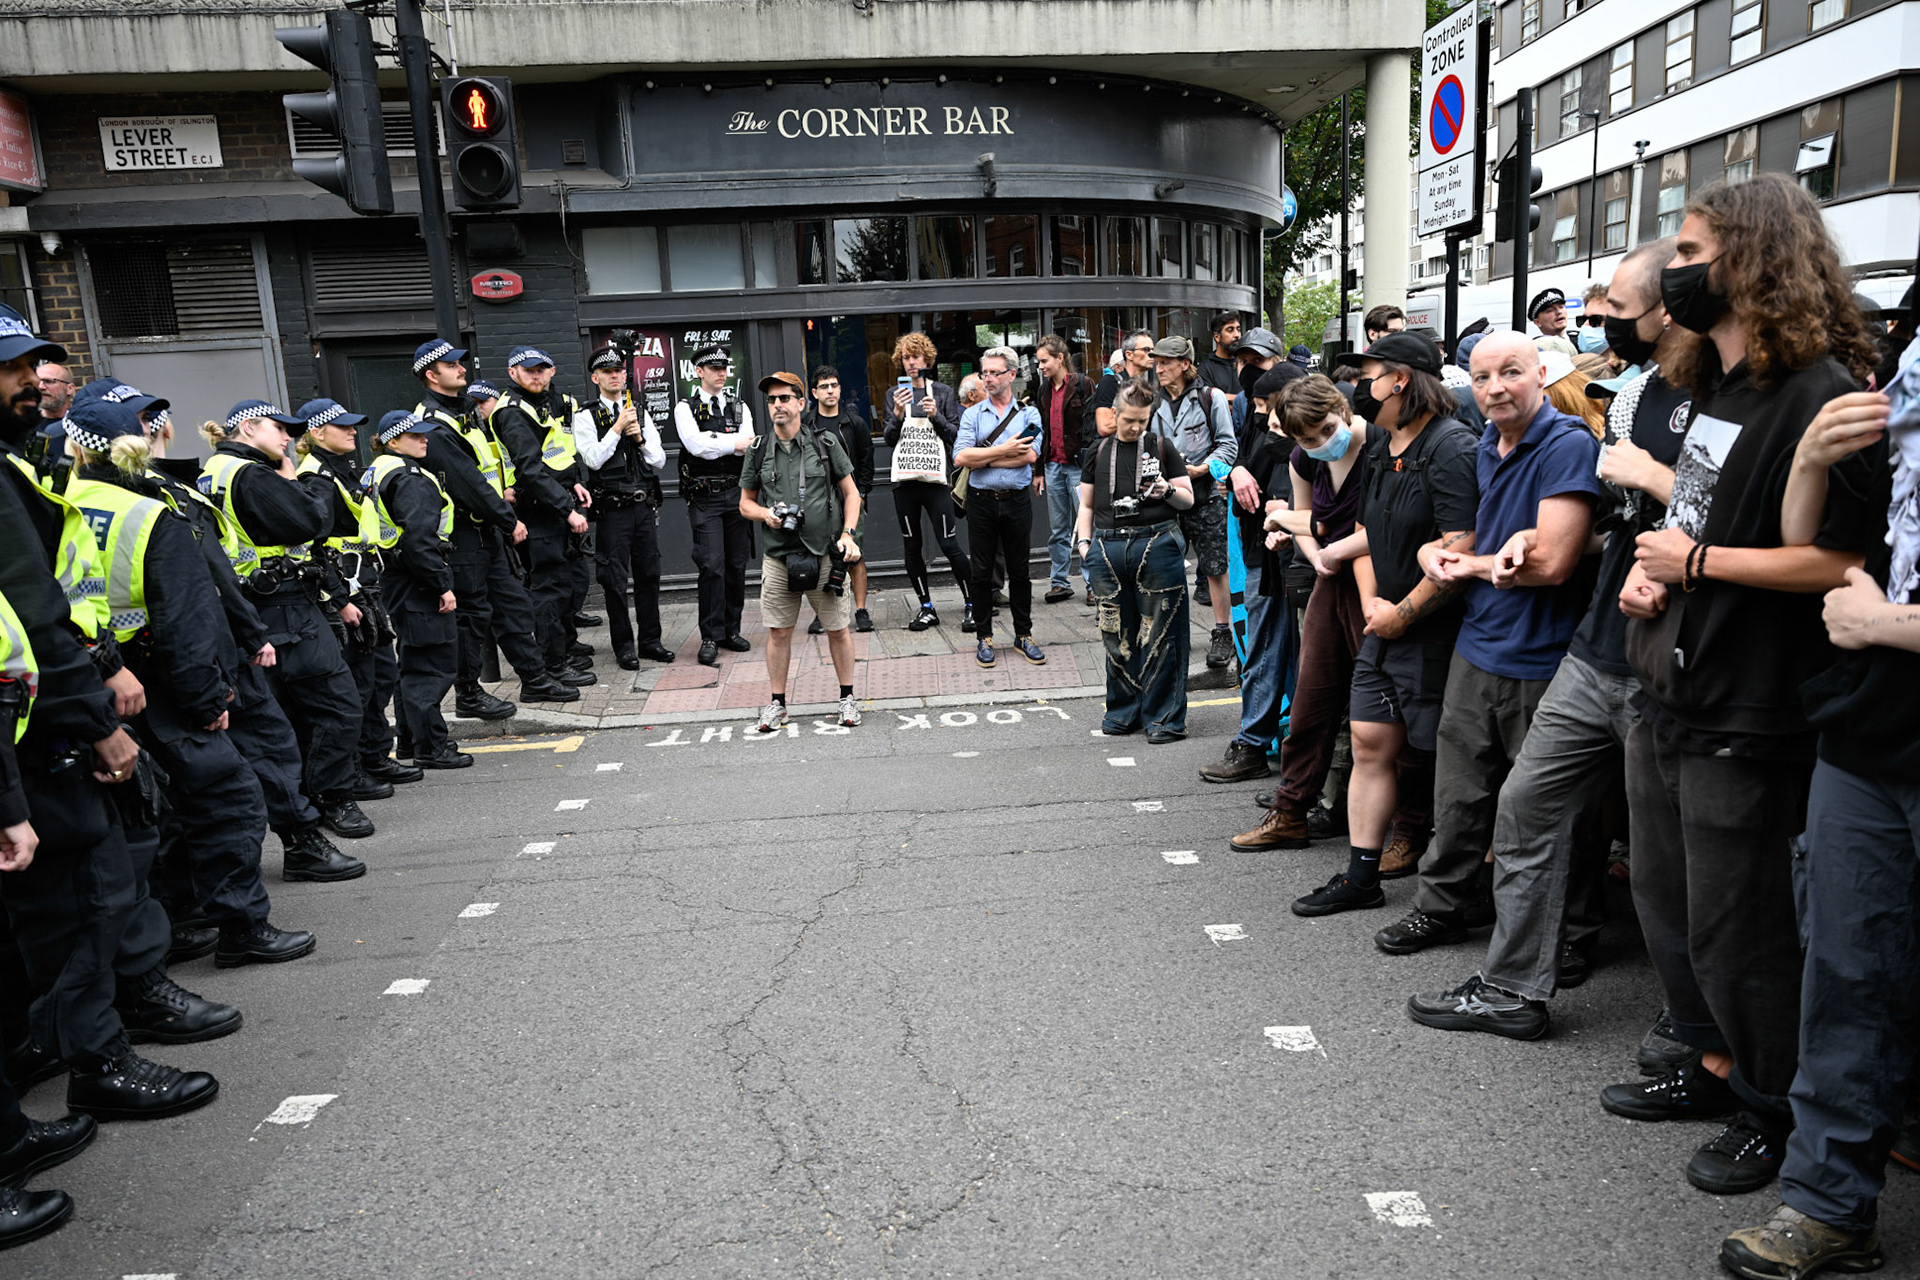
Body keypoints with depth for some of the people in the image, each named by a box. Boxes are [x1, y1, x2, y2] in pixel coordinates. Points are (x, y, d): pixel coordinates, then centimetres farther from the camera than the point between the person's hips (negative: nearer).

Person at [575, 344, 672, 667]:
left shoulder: (641, 413, 14)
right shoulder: (585, 417, 1)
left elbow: (659, 461, 11)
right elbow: (593, 459, -12)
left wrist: (640, 438, -5)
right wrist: (618, 428, -12)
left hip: (645, 505, 4)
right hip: (613, 509, -4)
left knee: (649, 574, 8)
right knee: (615, 579, 0)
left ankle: (650, 640, 19)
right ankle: (624, 645, 10)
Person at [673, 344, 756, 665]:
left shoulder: (739, 407, 13)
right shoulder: (685, 409, 3)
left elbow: (749, 447, -3)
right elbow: (696, 446, -14)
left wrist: (713, 440, -13)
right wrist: (733, 443, -8)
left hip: (736, 493, 4)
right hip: (704, 497, -4)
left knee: (737, 565, 7)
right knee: (712, 566, -9)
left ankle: (731, 630, 17)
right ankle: (710, 637, -2)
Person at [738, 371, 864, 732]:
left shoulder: (826, 443, 2)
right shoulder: (758, 452, 7)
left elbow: (851, 492, 6)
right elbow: (746, 503, 14)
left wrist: (848, 534, -6)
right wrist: (765, 514, -8)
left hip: (824, 554, -1)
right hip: (778, 556, 2)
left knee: (838, 629, 5)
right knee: (778, 631, 5)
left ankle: (847, 697, 20)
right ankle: (777, 702, 18)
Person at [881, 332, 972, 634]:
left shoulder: (943, 392, 6)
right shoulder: (895, 395, 10)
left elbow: (955, 435, 1)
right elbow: (888, 439, 3)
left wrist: (935, 416, -15)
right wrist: (897, 414, -14)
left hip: (936, 478, -3)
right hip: (905, 481, 3)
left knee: (948, 544, -8)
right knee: (912, 547, 6)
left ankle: (972, 605, 5)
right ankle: (926, 608, 17)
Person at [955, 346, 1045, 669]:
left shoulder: (1029, 414, 4)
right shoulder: (972, 415, 5)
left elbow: (1029, 455, -13)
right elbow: (960, 457, -10)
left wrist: (982, 458, -11)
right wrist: (1005, 450, -13)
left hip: (1017, 500, 0)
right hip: (982, 501, 0)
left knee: (1020, 571, 8)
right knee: (982, 571, 5)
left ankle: (1023, 634, 20)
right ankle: (984, 637, 16)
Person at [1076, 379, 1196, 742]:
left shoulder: (1162, 447, 9)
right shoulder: (1099, 451, 15)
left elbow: (1188, 499, 10)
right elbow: (1087, 504, 19)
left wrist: (1168, 490, -11)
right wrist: (1083, 541, 6)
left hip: (1157, 545, -2)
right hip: (1108, 548, 3)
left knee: (1160, 636, -2)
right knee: (1117, 635, 7)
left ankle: (1164, 717, 7)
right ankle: (1125, 712, 20)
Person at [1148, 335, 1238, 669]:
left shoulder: (1211, 397, -1)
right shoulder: (1155, 403, 11)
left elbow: (1228, 444, -2)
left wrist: (1201, 469, -15)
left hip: (1205, 494, -4)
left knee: (1216, 568, 0)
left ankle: (1223, 635, 9)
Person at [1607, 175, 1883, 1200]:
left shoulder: (1820, 392, -16)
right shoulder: (1711, 381, 13)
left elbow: (1843, 558, -23)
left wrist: (1696, 561, -16)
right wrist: (1652, 569, 5)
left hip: (1747, 715, -9)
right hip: (1668, 692, 9)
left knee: (1735, 926, 5)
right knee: (1666, 899, 19)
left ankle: (1773, 1110, 26)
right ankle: (1714, 1067, 37)